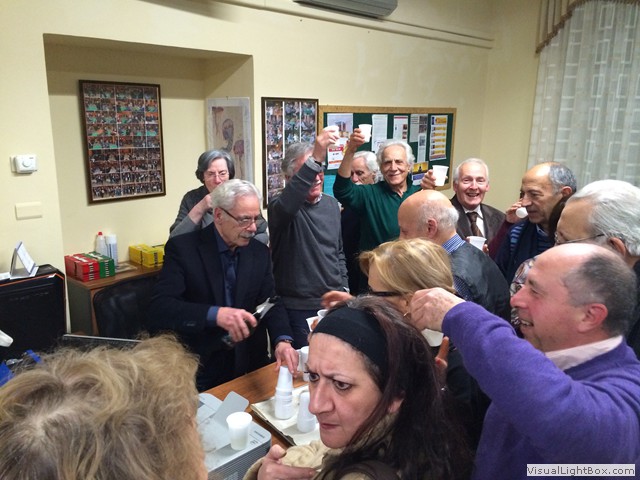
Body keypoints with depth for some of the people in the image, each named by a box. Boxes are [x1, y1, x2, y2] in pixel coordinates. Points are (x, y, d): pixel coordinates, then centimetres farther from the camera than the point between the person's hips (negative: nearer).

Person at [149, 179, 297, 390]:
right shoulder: (183, 248, -10)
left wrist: (282, 340, -19)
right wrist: (214, 314, -33)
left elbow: (271, 303, 1)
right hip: (199, 368, -3)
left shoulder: (259, 252, 3)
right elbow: (159, 308, -19)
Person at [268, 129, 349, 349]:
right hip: (299, 308, -5)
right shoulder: (279, 206, -13)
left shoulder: (331, 204, 7)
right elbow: (286, 206, -40)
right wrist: (314, 160, -47)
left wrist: (344, 288, 9)